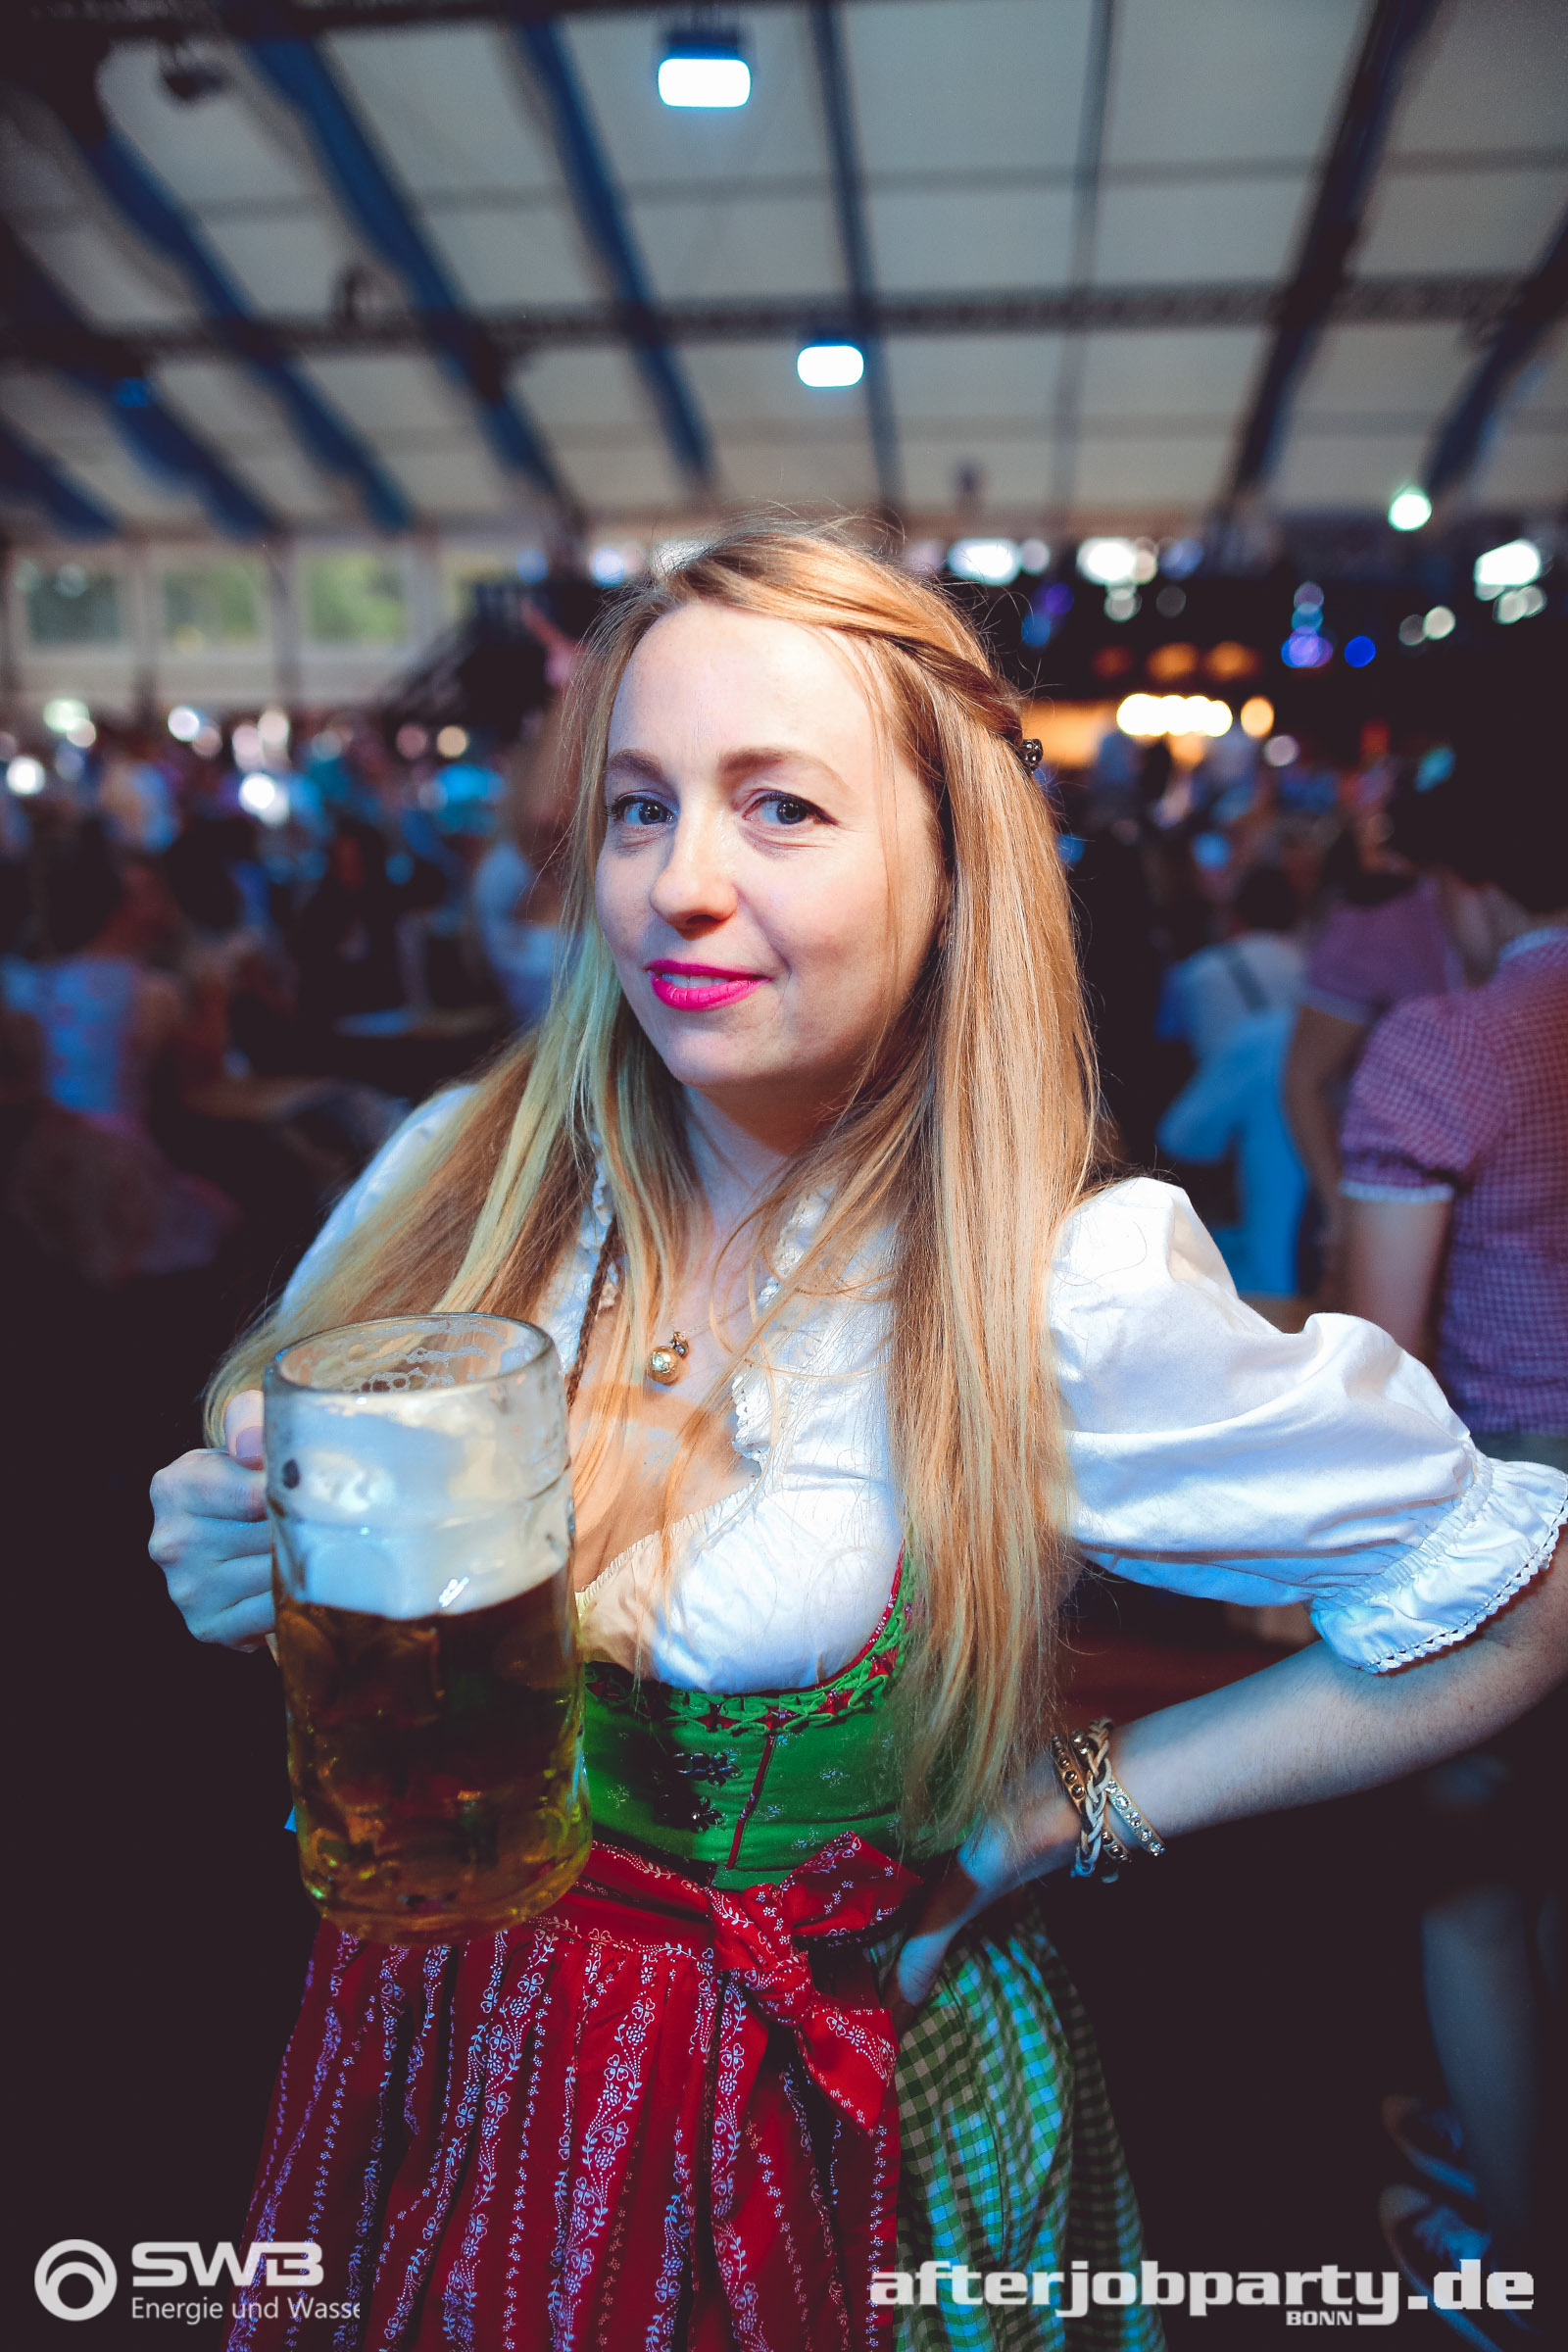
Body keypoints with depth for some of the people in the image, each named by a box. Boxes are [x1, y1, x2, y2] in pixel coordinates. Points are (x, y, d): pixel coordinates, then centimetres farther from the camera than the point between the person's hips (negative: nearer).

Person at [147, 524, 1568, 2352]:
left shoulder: (1063, 1293, -24)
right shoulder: (457, 1178, -13)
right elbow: (248, 1537, 4)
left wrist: (1074, 1804, -14)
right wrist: (237, 1554, -20)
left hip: (829, 2118, -3)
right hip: (431, 2044, 4)